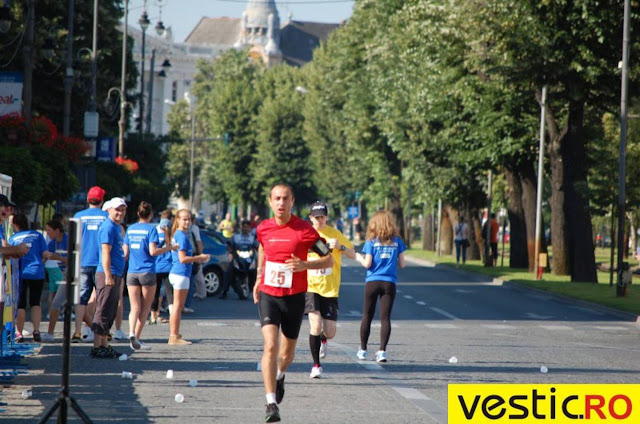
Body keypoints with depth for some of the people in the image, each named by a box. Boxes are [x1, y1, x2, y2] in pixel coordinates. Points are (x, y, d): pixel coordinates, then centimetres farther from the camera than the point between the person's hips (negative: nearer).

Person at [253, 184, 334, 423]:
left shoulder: (304, 229, -10)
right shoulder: (263, 229, 0)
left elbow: (329, 260, -6)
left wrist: (305, 265, -23)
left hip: (294, 297, -1)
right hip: (268, 295, 1)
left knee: (287, 353, 13)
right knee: (270, 346, -18)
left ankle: (279, 376, 50)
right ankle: (271, 403, -19)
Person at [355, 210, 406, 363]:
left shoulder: (371, 241, -4)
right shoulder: (397, 241, 2)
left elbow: (367, 264, -8)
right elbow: (402, 264, 4)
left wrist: (359, 258, 12)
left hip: (372, 282, -1)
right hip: (389, 283, 1)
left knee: (367, 317, 10)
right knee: (385, 318, -1)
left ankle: (363, 350, 16)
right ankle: (382, 350, -12)